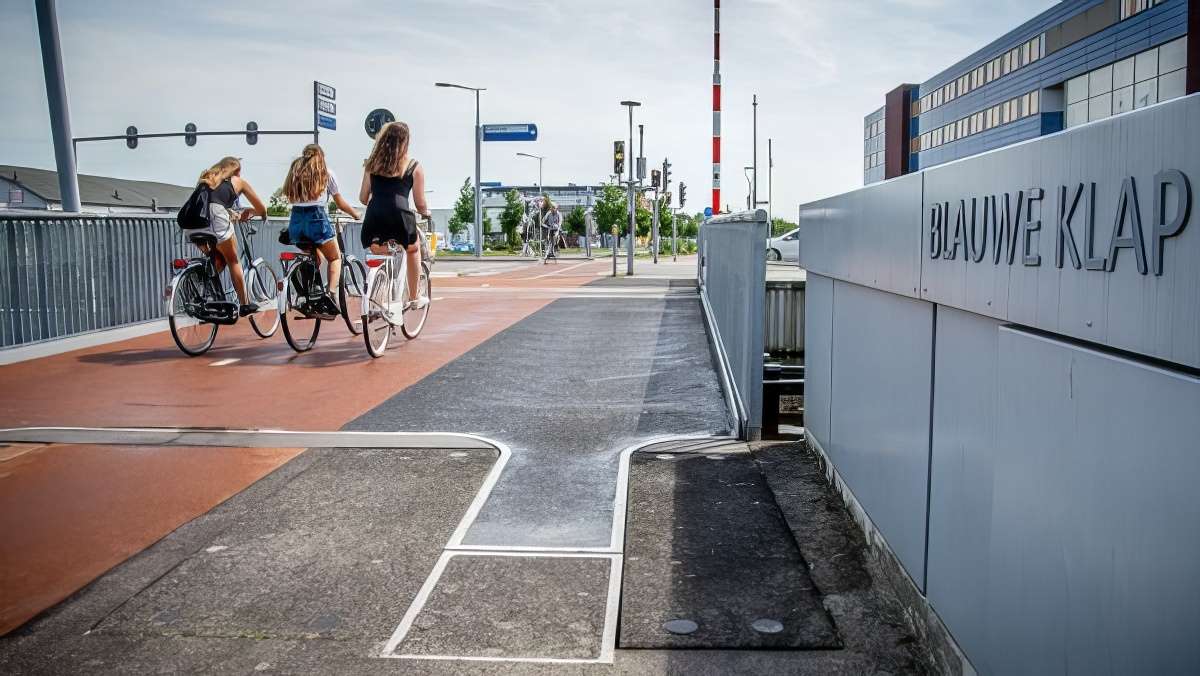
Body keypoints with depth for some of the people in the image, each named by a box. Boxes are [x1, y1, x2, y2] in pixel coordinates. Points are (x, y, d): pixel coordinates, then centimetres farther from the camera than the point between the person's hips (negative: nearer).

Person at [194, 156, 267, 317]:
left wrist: (237, 215, 51)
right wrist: (250, 212, 49)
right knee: (233, 261, 16)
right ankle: (244, 305, 18)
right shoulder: (238, 181, 22)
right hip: (216, 220, -4)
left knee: (219, 261, 24)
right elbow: (262, 209, 28)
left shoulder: (207, 179, 34)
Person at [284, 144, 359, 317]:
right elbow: (340, 202, 13)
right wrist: (355, 214, 27)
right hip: (317, 217, -4)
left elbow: (287, 195, 10)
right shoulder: (326, 172, 10)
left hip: (296, 220, 4)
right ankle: (330, 294, -12)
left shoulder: (295, 169, 18)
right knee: (335, 258, 11)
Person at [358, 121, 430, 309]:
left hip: (374, 217, 2)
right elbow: (420, 204, 13)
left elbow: (363, 198, 20)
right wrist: (426, 212, 35)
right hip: (399, 216, -2)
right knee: (413, 248, 29)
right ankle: (414, 297, 35)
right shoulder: (414, 167, 10)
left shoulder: (372, 163, 18)